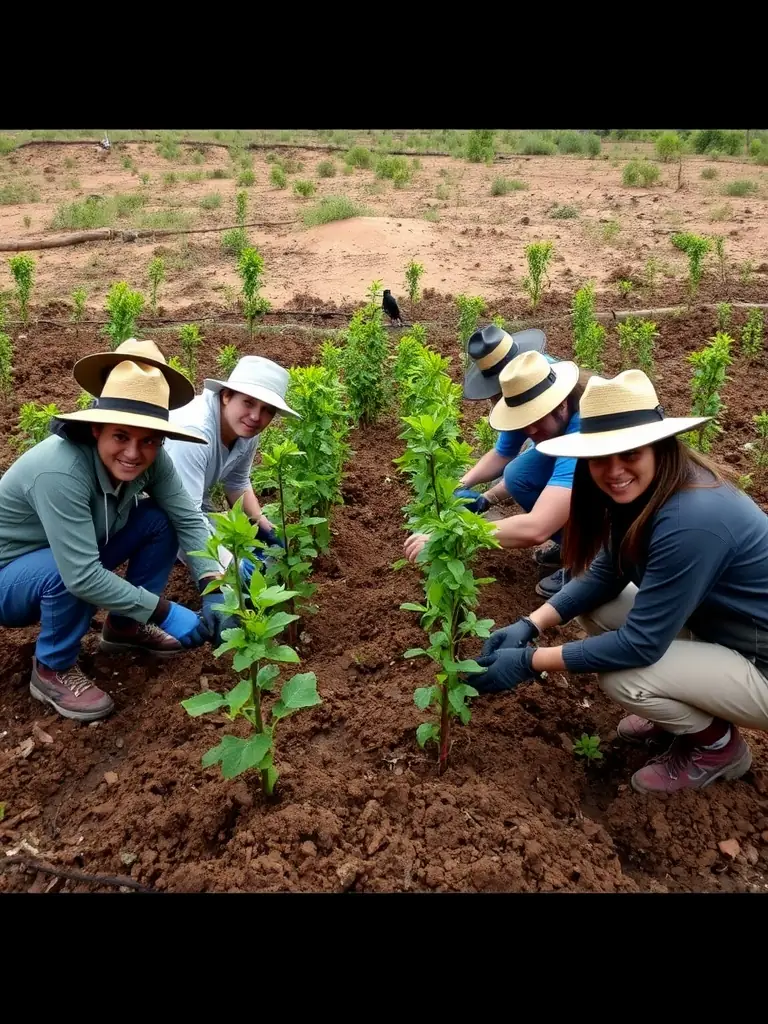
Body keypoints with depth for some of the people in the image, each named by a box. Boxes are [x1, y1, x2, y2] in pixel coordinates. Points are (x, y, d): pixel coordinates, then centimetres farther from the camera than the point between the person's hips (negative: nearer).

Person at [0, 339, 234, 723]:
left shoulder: (149, 458, -18)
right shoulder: (61, 471, -38)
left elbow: (188, 518, -17)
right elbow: (81, 576, -40)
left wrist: (215, 590, -31)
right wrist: (166, 612, -35)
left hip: (73, 556, 6)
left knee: (159, 521, -11)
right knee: (64, 575, -37)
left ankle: (124, 626, 10)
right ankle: (52, 670, -7)